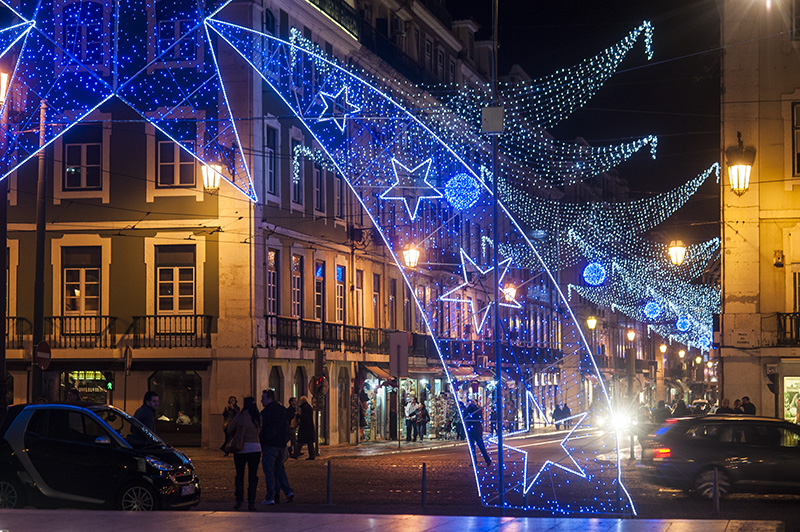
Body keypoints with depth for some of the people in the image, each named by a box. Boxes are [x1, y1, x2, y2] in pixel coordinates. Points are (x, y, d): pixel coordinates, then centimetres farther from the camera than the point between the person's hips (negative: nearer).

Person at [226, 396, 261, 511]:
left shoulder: (240, 416, -8)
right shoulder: (258, 417, 0)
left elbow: (230, 429, 1)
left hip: (241, 449, -2)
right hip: (255, 448, 2)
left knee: (239, 475, 10)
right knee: (253, 476, 5)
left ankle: (239, 500, 4)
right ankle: (251, 503, 1)